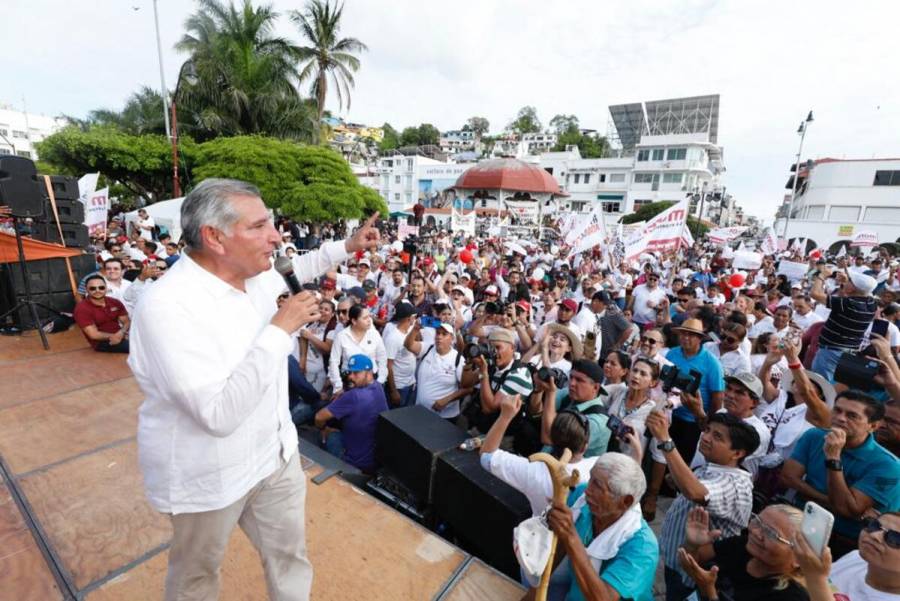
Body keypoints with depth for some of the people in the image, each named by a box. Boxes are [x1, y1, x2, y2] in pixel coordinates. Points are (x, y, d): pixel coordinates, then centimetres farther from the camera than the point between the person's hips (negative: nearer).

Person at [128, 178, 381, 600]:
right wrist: (280, 329, -32)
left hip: (274, 451, 7)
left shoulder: (254, 274, -6)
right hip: (208, 473, -6)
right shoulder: (167, 305, -30)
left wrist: (347, 246, 12)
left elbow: (291, 273, 19)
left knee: (290, 555, 23)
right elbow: (220, 415, -35)